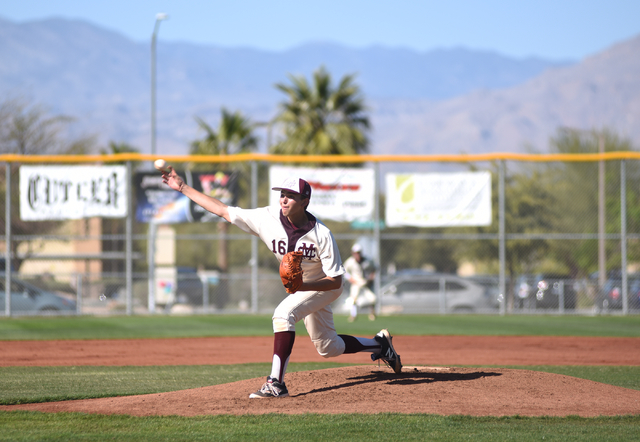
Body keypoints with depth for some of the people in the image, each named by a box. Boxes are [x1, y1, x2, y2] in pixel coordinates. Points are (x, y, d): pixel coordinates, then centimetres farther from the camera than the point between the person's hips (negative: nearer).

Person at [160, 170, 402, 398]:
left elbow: (336, 280, -27)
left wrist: (303, 286, -43)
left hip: (324, 285, -7)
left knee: (284, 313, -31)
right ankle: (379, 344, 40)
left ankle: (276, 383, -34)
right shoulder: (267, 219, -20)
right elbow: (222, 210, -16)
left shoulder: (321, 234, -31)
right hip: (300, 286, 7)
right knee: (328, 348, 17)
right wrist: (182, 187, -20)